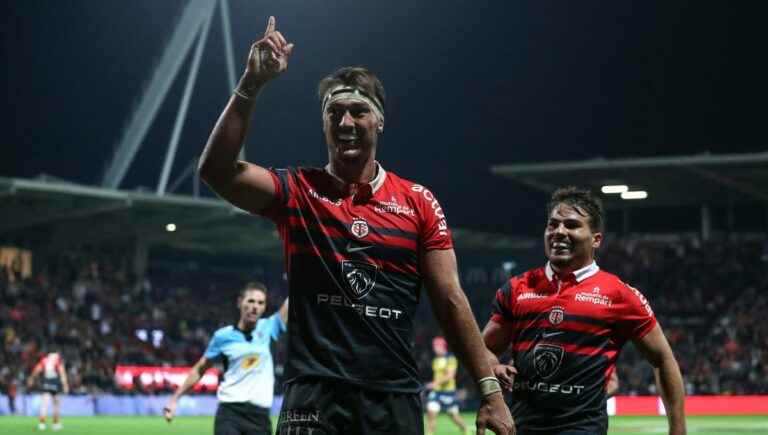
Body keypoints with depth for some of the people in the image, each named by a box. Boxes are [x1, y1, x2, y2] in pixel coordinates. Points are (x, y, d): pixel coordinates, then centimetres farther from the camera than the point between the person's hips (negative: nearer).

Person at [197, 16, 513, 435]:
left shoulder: (418, 201, 8)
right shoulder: (297, 192, 5)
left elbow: (449, 299, 6)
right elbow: (216, 170, -10)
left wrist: (490, 389, 1)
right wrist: (250, 85, -18)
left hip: (395, 396, 2)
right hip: (314, 395, -1)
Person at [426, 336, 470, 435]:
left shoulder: (451, 359, -11)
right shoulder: (435, 360, 11)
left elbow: (450, 375, -20)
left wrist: (437, 382, -28)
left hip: (448, 390, -6)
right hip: (436, 390, 6)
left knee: (454, 415, 5)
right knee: (431, 412, -10)